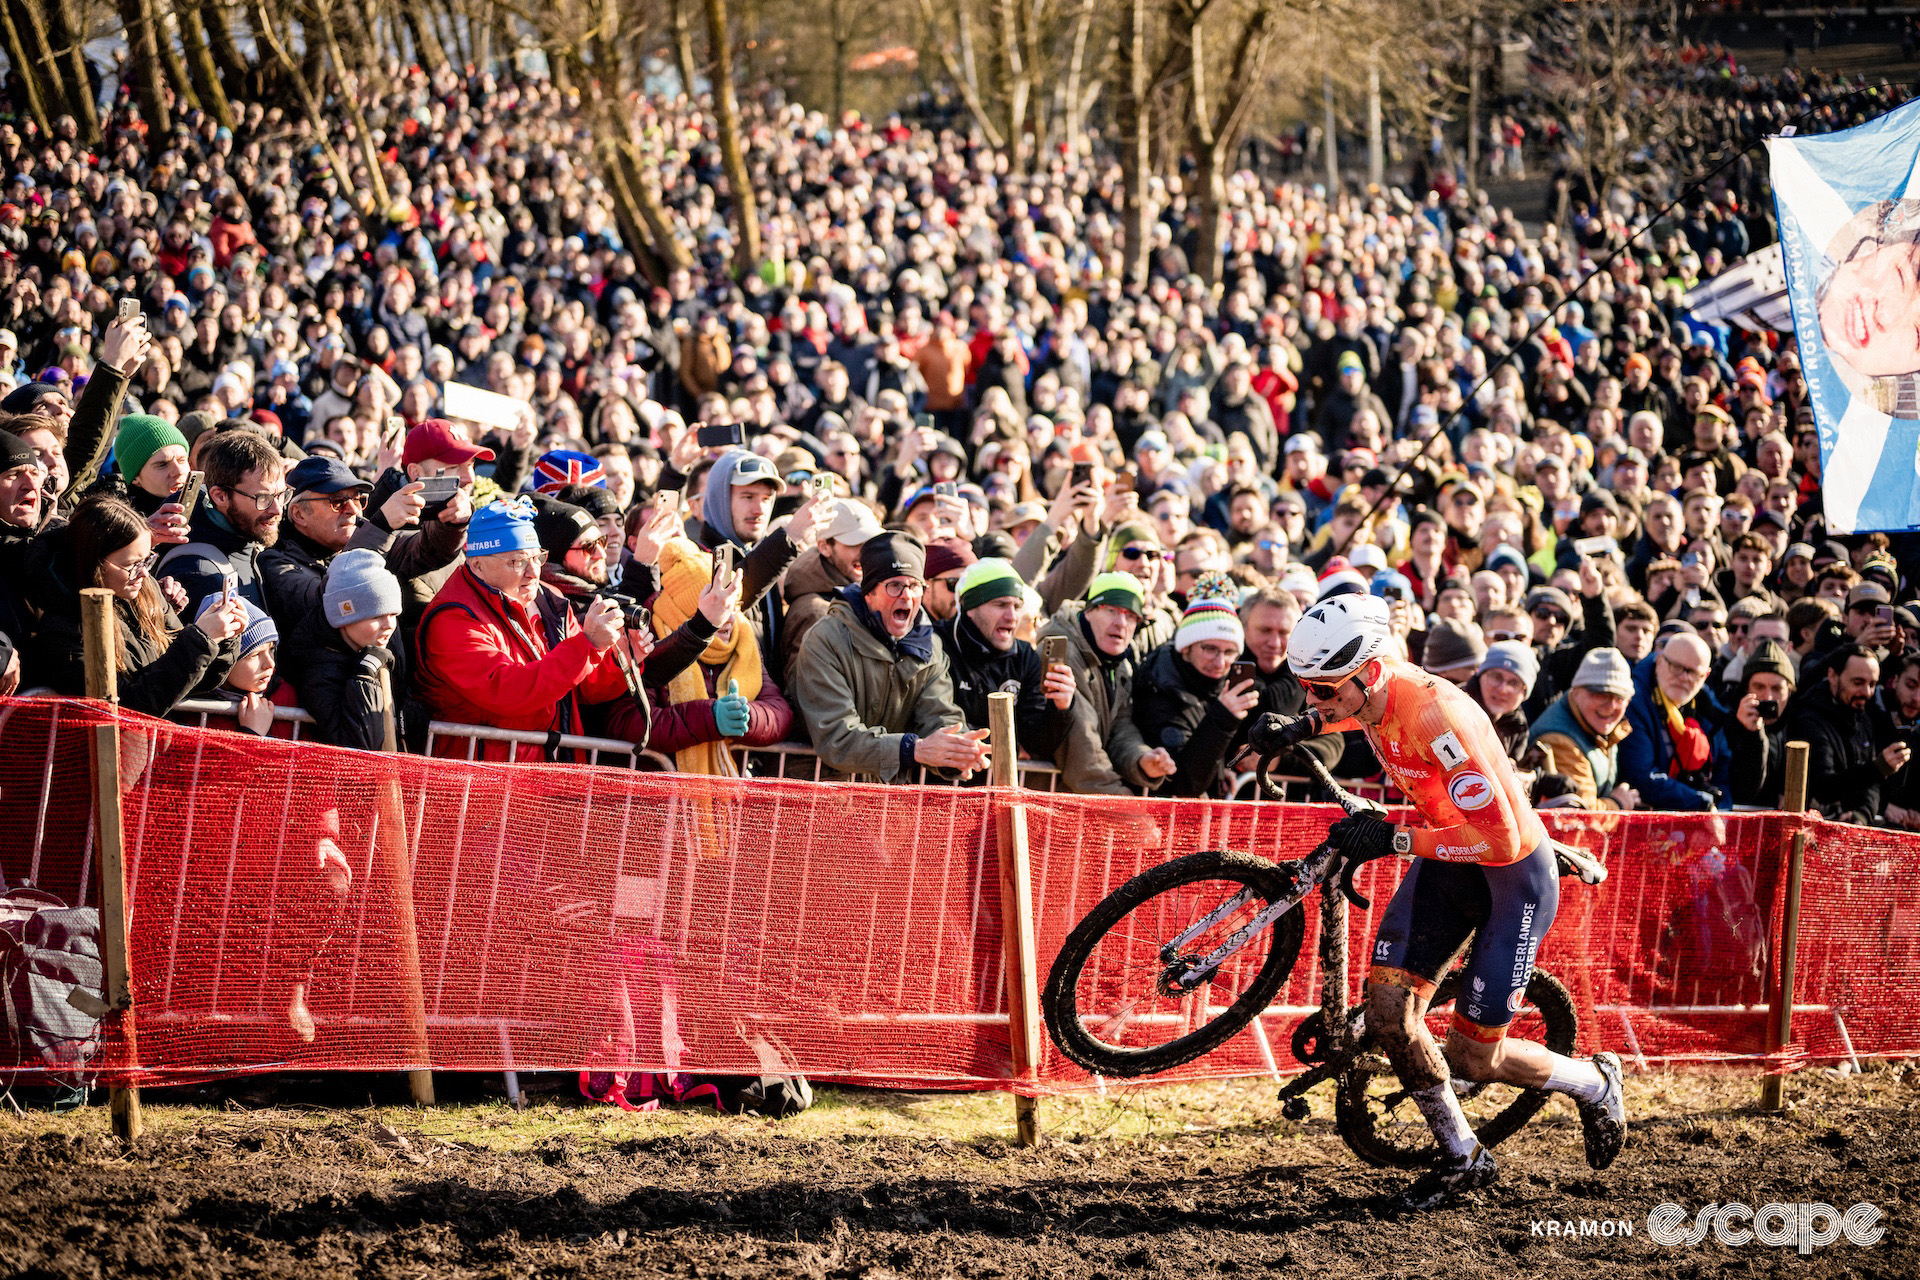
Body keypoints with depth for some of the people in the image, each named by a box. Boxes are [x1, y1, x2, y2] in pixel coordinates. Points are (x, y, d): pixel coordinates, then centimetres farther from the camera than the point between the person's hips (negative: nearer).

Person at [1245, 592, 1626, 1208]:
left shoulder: (1436, 716, -35)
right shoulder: (1373, 691, -11)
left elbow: (1499, 836, -36)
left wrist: (1393, 838, -33)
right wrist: (1300, 726, 3)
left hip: (1513, 875, -7)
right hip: (1445, 861, 7)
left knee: (1473, 1058, -4)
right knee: (1387, 1008, -8)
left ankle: (1595, 1085, 26)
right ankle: (1461, 1158, 11)